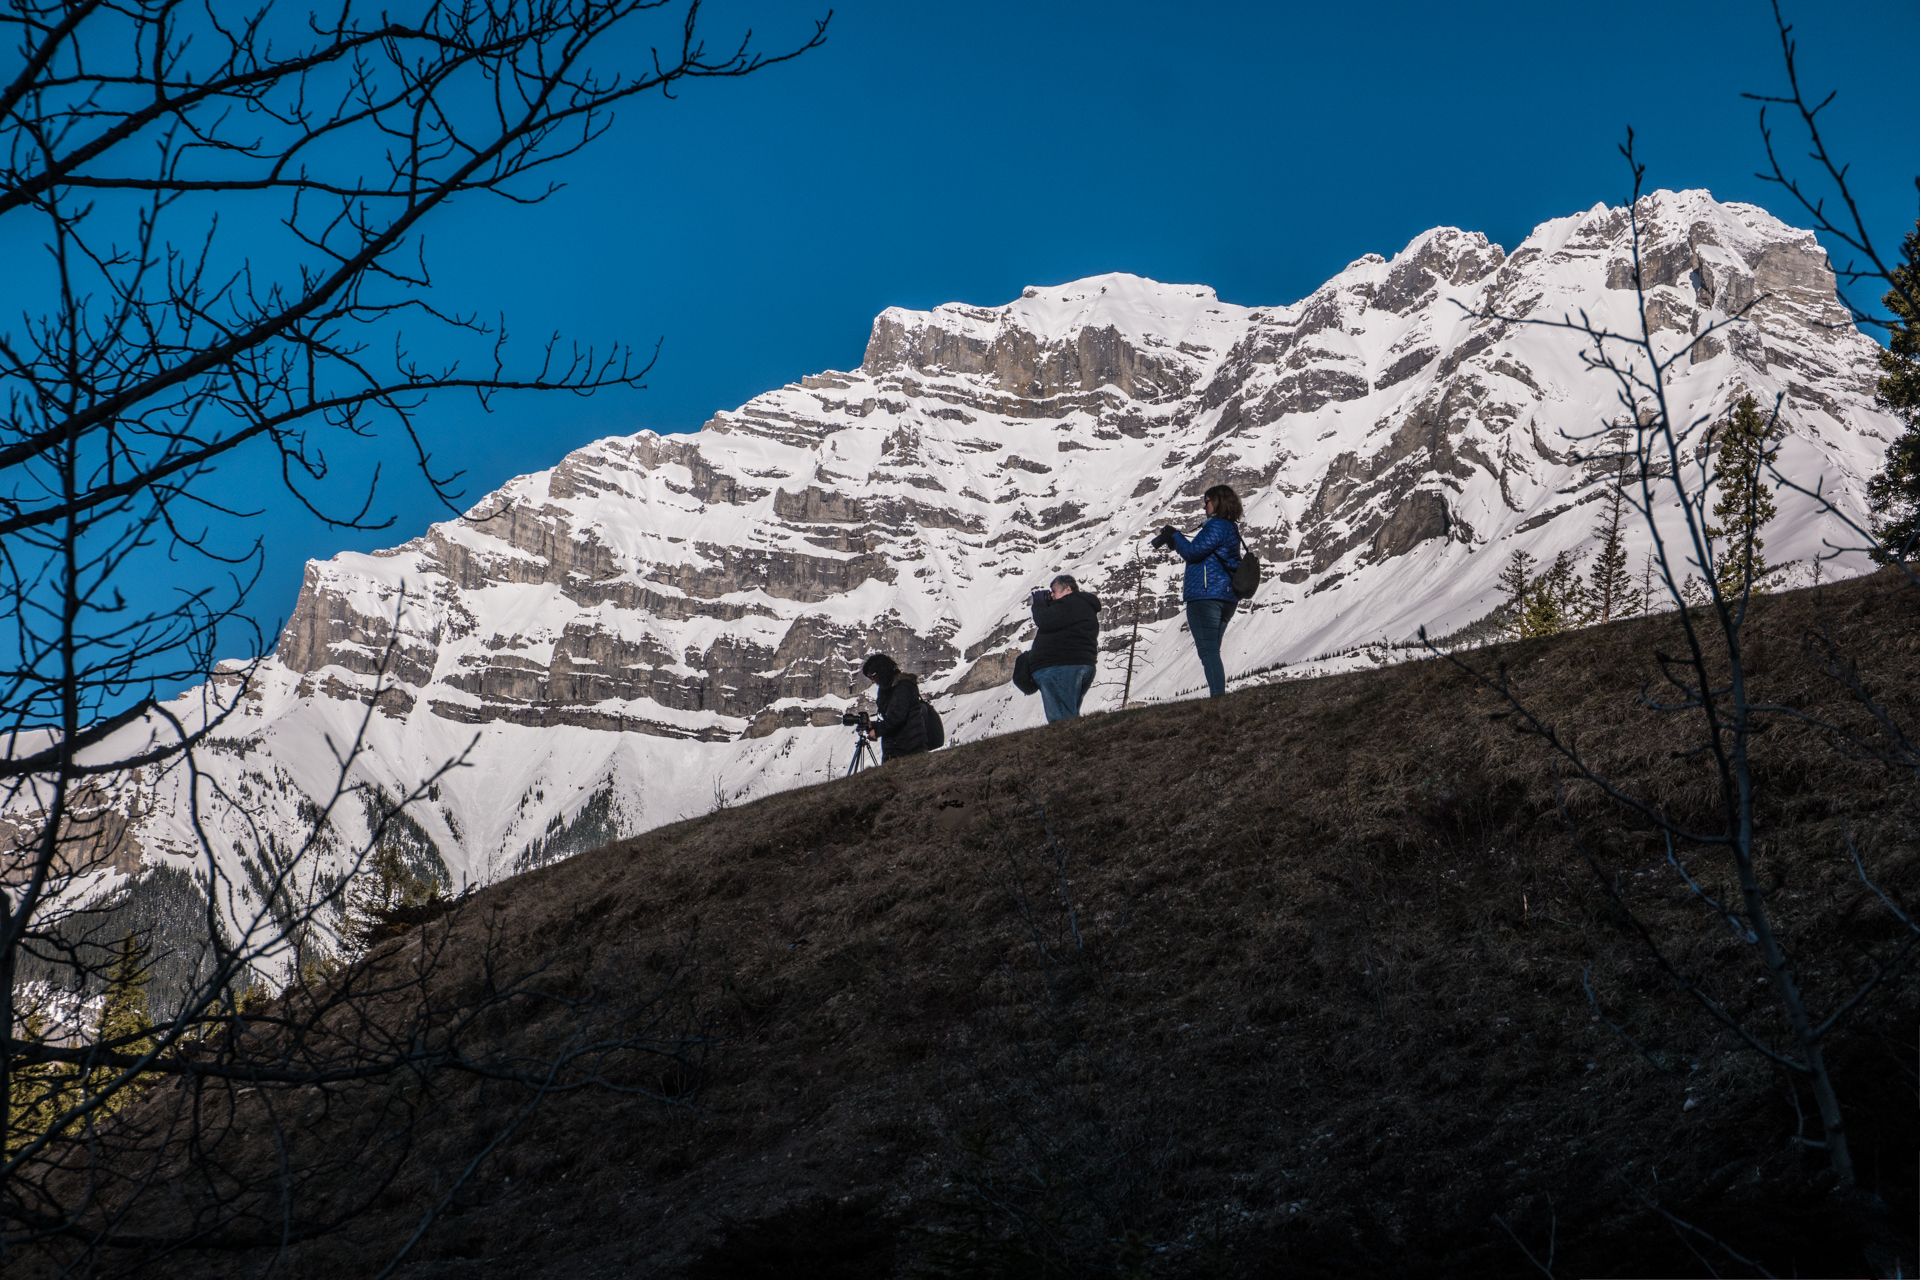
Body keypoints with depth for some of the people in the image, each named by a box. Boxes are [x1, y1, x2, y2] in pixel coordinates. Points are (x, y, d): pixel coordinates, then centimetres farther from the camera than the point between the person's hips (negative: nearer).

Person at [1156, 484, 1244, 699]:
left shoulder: (1217, 526, -11)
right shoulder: (1231, 529, 20)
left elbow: (1193, 552, -15)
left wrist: (1175, 536, 1)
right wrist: (1175, 541, 16)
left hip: (1205, 595, -10)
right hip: (1227, 598, 10)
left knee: (1207, 649, -12)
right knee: (1211, 650, 14)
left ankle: (1217, 695, -20)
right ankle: (1219, 697, 10)